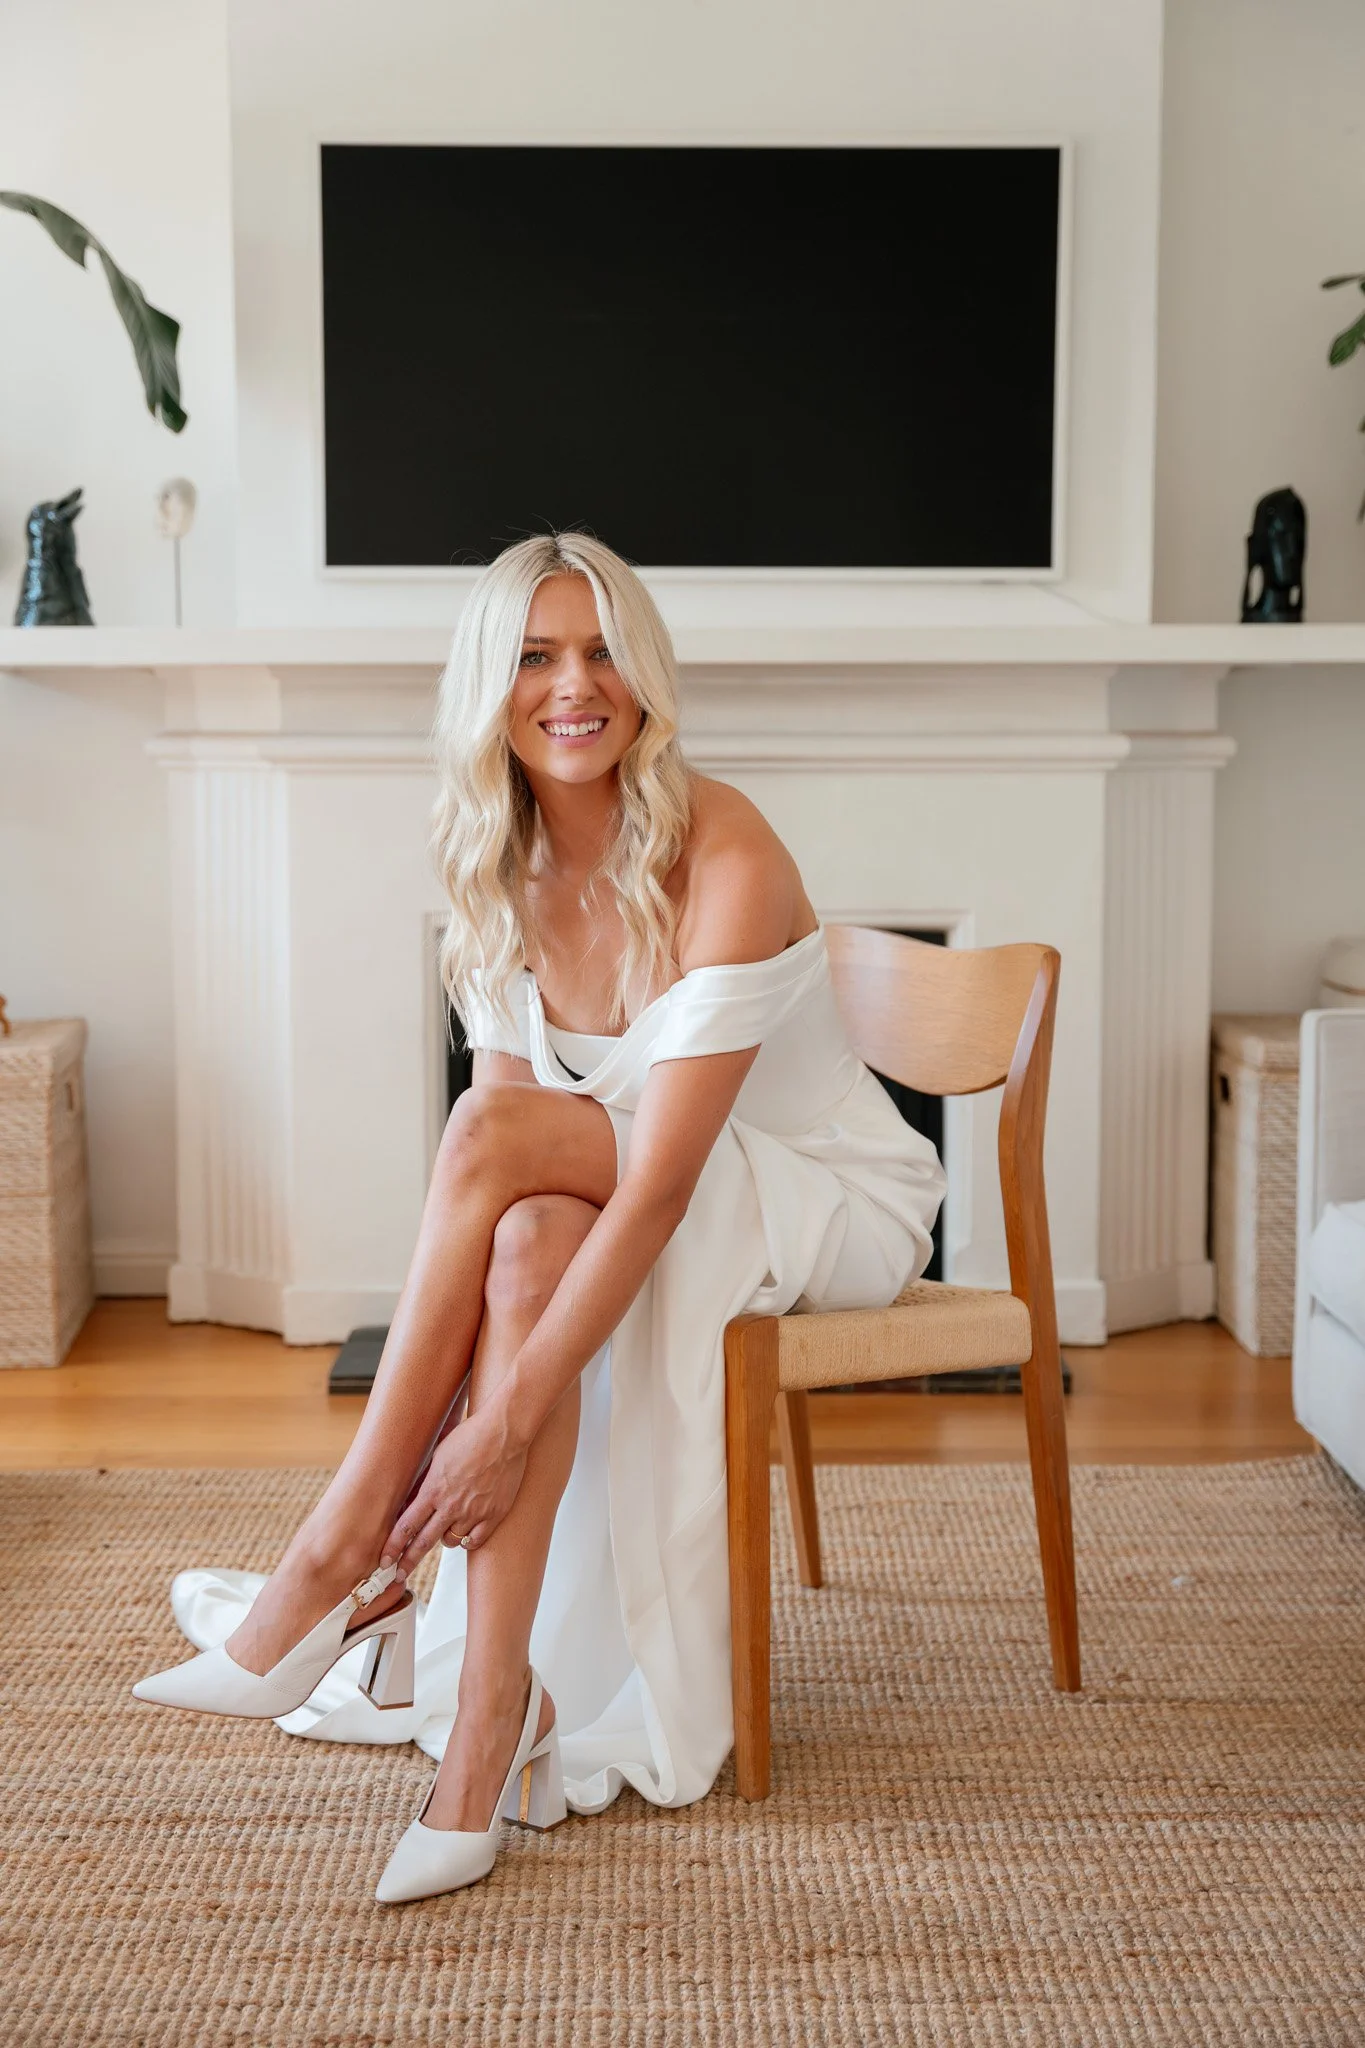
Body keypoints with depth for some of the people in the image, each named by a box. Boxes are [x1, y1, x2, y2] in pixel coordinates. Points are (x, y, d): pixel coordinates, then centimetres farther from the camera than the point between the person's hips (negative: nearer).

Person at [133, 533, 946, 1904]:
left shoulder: (722, 860, -24)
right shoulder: (499, 876, -3)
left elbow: (656, 1185, -30)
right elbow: (520, 1191, -5)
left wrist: (505, 1416, -35)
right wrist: (443, 1405, -18)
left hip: (831, 1200, -5)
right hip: (639, 1207, 5)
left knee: (500, 1136, -28)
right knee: (532, 1239, -30)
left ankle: (344, 1563, -21)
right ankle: (492, 1711, -24)